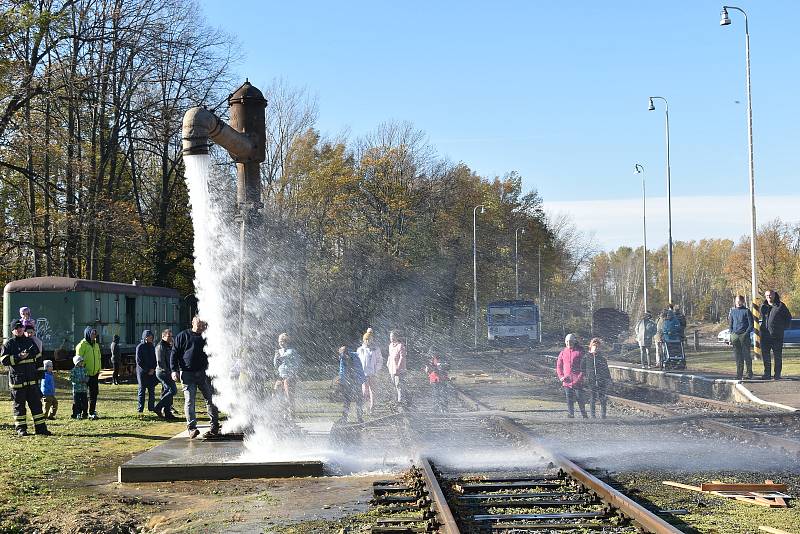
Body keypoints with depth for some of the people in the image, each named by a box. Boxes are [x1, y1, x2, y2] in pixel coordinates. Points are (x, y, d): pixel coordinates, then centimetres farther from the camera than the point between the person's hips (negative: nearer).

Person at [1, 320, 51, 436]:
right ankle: (20, 428, 9)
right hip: (17, 381, -3)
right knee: (19, 405, 2)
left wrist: (40, 372, 12)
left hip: (32, 380, 3)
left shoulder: (30, 342, 14)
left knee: (36, 403, 3)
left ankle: (40, 427, 7)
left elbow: (39, 358, 20)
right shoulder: (9, 344, 1)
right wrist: (19, 357, -18)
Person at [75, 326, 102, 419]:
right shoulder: (82, 345, -9)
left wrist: (98, 369, 14)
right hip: (85, 374, -7)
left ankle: (92, 412, 14)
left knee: (94, 393, 7)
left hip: (94, 373, 7)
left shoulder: (96, 345, 13)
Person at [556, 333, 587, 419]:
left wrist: (580, 376, -10)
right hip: (567, 380, 3)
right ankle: (570, 413, 10)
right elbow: (558, 365, 14)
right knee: (569, 398, 4)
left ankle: (583, 413, 9)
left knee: (580, 397, -2)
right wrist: (561, 376, 2)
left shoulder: (579, 352, 0)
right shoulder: (563, 352, 11)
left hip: (577, 380, -3)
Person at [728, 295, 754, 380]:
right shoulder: (732, 311, 15)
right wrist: (731, 332, 6)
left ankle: (749, 373, 2)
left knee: (746, 354, -4)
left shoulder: (746, 311, 2)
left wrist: (746, 333, -9)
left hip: (744, 335, -4)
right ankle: (739, 374, 9)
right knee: (737, 356, 5)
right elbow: (730, 324, 20)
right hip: (735, 335, 4)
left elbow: (751, 324, 1)